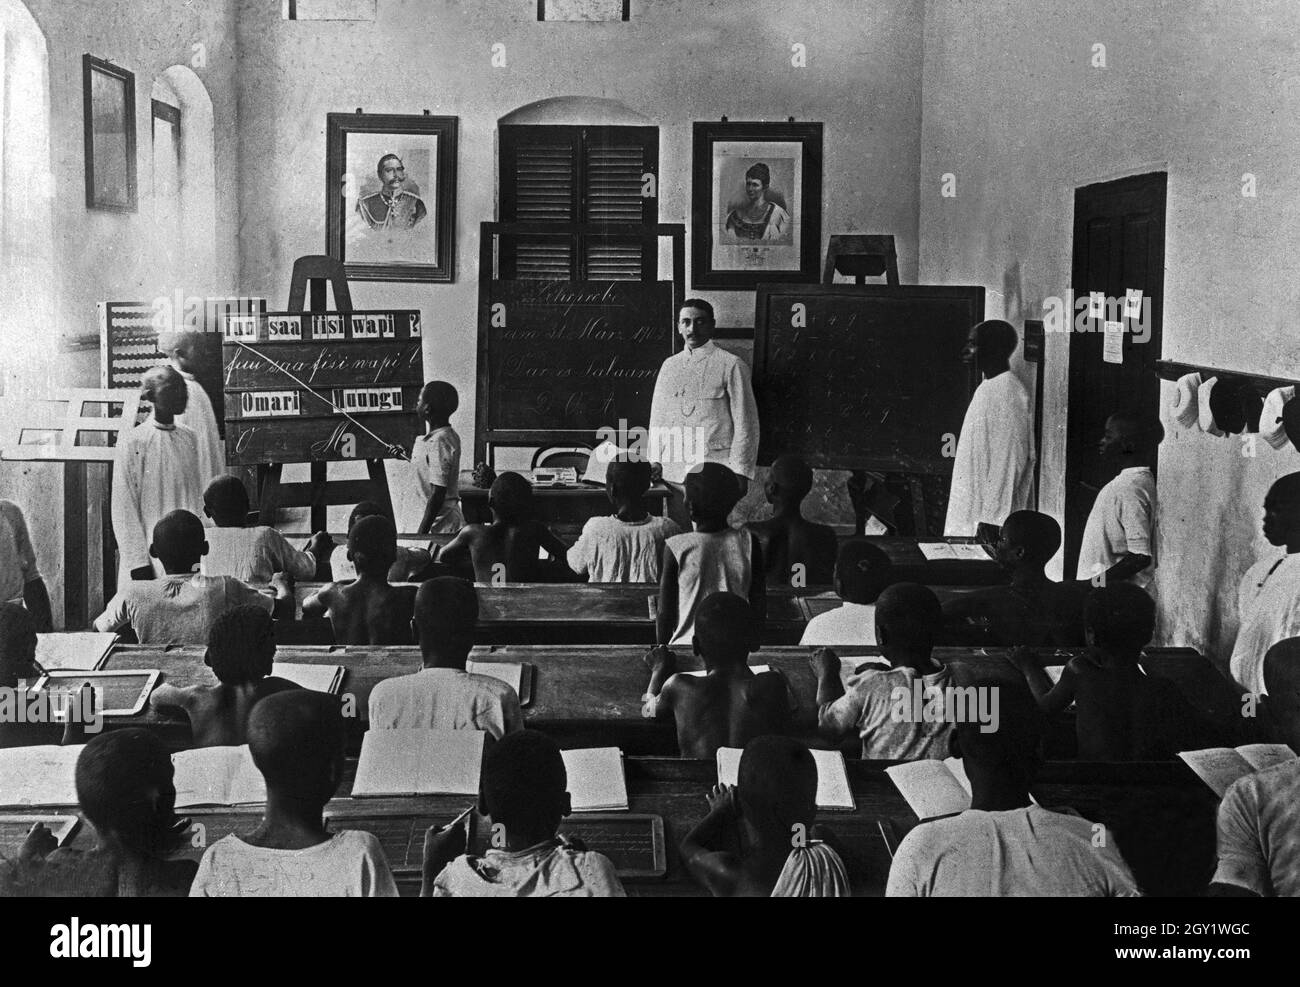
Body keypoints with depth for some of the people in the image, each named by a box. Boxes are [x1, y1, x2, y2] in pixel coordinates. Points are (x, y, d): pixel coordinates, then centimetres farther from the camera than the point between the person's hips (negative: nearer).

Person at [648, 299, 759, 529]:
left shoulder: (731, 365, -1)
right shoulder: (669, 366, 14)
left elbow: (745, 423, -3)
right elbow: (657, 418, 19)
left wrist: (739, 472, -8)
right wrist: (654, 460, 7)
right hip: (673, 471, 5)